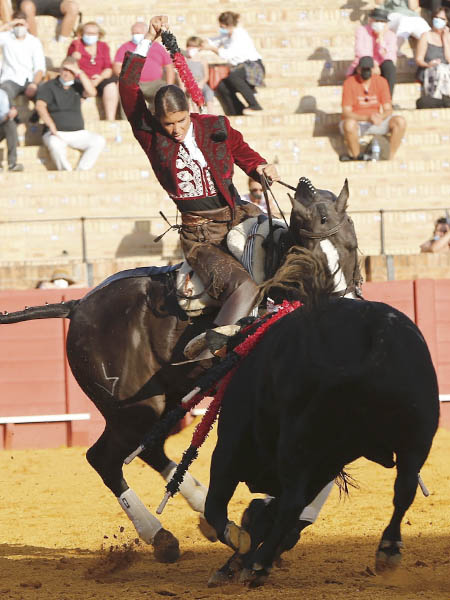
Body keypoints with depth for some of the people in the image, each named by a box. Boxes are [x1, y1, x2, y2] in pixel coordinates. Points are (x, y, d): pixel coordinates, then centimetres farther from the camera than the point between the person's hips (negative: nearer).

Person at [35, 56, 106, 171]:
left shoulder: (77, 85, 14)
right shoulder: (49, 86, 5)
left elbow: (92, 92, -6)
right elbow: (40, 106, -9)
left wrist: (80, 72, -7)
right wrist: (51, 126, -22)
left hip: (78, 133, 4)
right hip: (57, 133, -4)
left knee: (99, 141, -22)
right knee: (55, 144, -38)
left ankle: (81, 171, -22)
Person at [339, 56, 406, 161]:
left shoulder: (381, 81, -2)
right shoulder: (350, 83, -12)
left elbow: (388, 110, -2)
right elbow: (346, 113, -17)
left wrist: (381, 117, -28)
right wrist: (368, 118, -33)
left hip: (376, 122, 4)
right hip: (356, 121, -4)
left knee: (400, 122, -21)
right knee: (349, 124, -40)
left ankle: (390, 159, -16)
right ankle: (356, 157, -20)